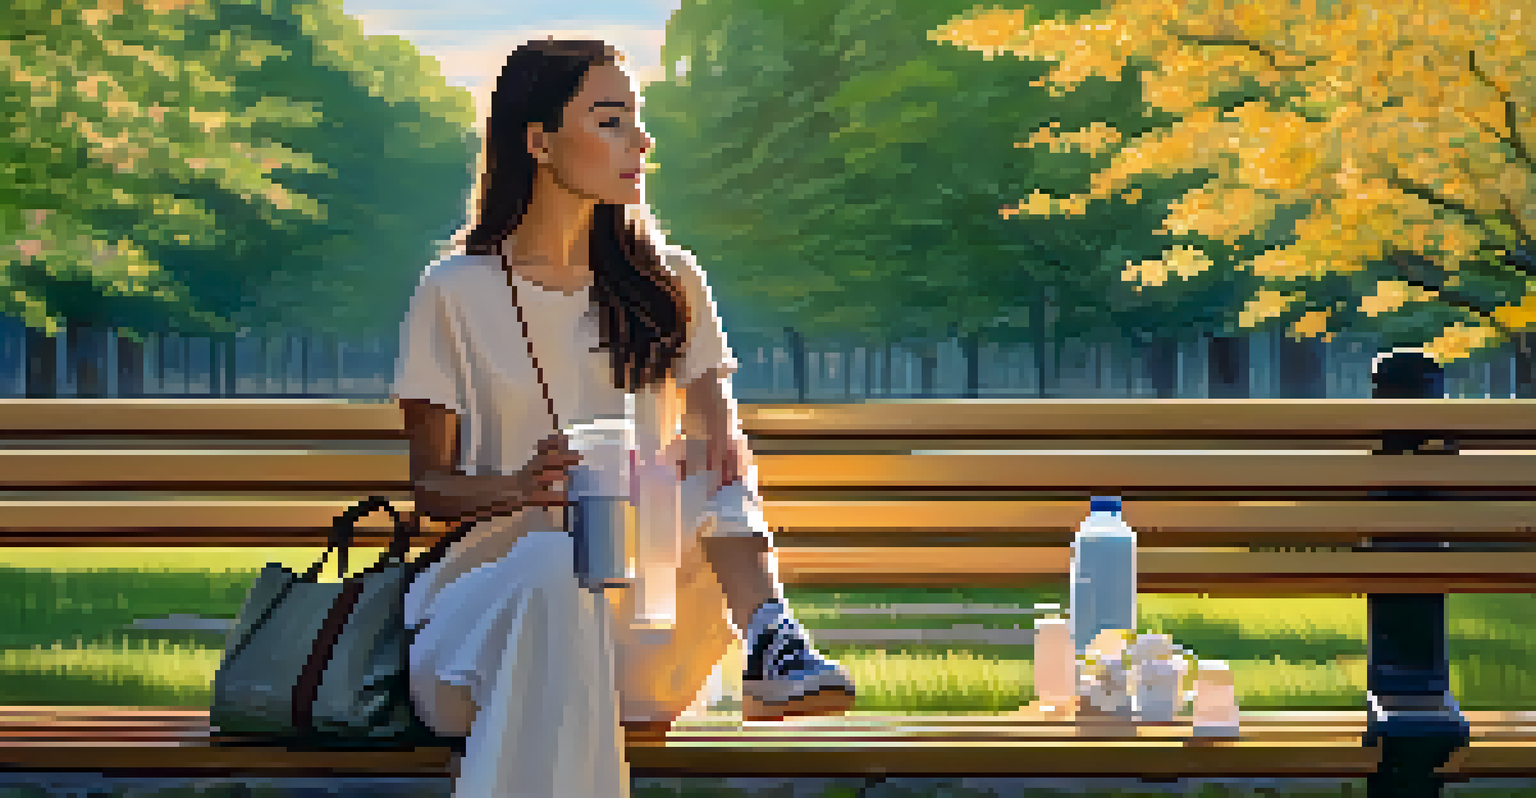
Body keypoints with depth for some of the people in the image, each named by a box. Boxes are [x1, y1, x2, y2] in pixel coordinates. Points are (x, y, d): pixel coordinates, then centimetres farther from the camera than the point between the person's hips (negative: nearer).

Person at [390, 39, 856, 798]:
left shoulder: (669, 284, 12)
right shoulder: (456, 294, 3)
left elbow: (720, 426, 10)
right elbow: (430, 483, 4)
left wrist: (722, 451, -17)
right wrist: (521, 487, -19)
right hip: (507, 571, -3)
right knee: (557, 559, -37)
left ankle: (770, 645, -41)